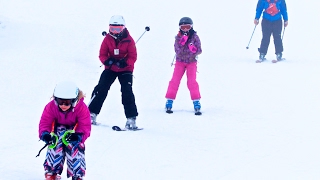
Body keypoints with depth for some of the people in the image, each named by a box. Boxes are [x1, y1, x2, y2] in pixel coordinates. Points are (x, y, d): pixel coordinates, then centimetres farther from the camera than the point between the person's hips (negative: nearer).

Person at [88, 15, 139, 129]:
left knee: (127, 92, -14)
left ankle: (131, 119, -13)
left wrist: (124, 63, -32)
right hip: (110, 68, 2)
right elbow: (102, 54, -5)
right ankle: (92, 114, 3)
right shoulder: (108, 39, -5)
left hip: (125, 69, -2)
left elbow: (133, 57, -12)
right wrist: (107, 61, -27)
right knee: (101, 89, -7)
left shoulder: (129, 40, -12)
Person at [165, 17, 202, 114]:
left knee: (192, 82, -10)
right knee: (175, 81, -4)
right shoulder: (178, 37, -5)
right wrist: (182, 42, -31)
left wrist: (194, 49, -28)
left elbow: (199, 50, -7)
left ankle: (196, 102, -4)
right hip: (180, 61, 1)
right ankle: (169, 102, 1)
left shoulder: (195, 37, -6)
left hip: (191, 61, -1)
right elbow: (178, 50, -16)